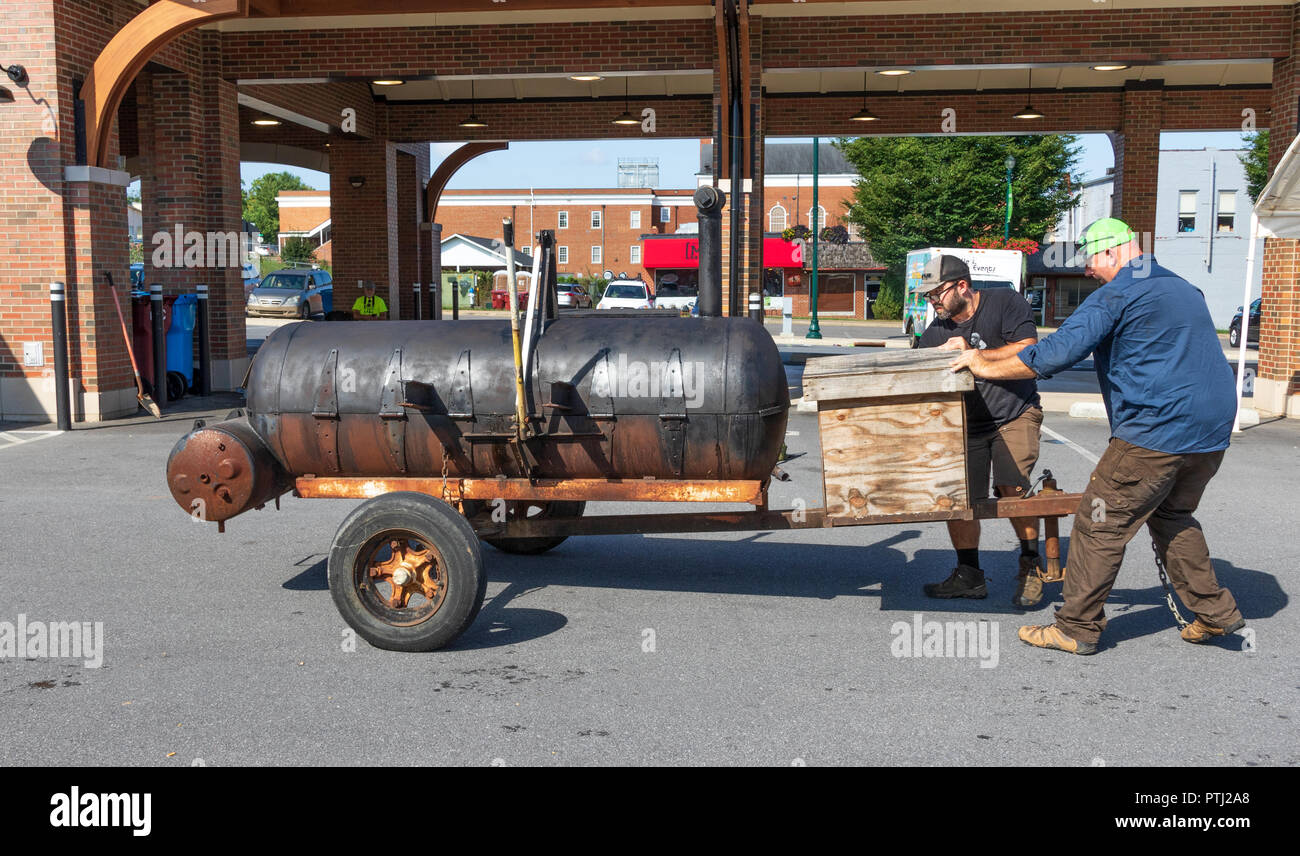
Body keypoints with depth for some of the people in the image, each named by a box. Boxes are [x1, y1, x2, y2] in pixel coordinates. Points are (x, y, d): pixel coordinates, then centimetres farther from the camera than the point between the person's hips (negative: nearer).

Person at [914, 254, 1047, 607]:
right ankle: (969, 575, 15)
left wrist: (972, 354, -19)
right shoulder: (935, 332, 6)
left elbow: (1028, 352, -15)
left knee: (1012, 489, -19)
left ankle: (1030, 566, 3)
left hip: (1014, 413, -5)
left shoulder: (1005, 303, -6)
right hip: (967, 423, 5)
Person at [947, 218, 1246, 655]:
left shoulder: (1117, 294, -9)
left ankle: (1077, 628, 5)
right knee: (1172, 516, 25)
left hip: (1156, 432, -9)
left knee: (1099, 524, 0)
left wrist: (986, 366, -9)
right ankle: (1217, 611, 26)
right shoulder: (1184, 289, 20)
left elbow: (1058, 352, -18)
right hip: (1211, 431, 9)